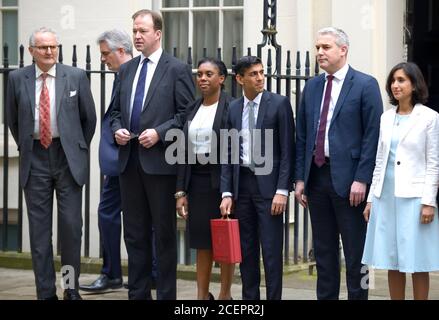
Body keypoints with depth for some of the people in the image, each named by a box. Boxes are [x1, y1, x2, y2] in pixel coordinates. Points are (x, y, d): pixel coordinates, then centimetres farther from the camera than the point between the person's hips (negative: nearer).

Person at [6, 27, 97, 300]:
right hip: (35, 158, 1)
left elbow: (89, 117, 7)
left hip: (68, 156, -1)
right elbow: (13, 119, 14)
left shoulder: (76, 77, -1)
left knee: (71, 224, -2)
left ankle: (72, 288, 11)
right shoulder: (18, 79, 2)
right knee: (39, 227, 3)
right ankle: (46, 291, 9)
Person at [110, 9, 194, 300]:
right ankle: (138, 292, 17)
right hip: (130, 160, 6)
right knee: (135, 233, 10)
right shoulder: (127, 70, 14)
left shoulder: (177, 69, -3)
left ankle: (166, 294, 7)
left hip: (160, 161, -6)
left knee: (164, 233, 1)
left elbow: (187, 113, -7)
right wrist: (117, 129, 0)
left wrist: (159, 132, -16)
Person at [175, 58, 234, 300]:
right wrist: (181, 191, 6)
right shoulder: (193, 109, 11)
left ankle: (225, 294, 13)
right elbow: (185, 151, 11)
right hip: (196, 180, 5)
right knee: (202, 243, 8)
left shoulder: (231, 107, -7)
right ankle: (202, 295, 13)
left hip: (221, 179, -5)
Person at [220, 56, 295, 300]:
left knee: (271, 250, -5)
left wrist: (282, 190, -12)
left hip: (268, 183, -4)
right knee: (246, 249, 8)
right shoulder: (233, 109, 9)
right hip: (242, 183, 4)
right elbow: (229, 153, 10)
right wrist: (227, 193, 2)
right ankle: (249, 298, 14)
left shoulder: (279, 104, -3)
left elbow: (288, 150, -6)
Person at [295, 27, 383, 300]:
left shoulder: (365, 85, -5)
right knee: (323, 250, 11)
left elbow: (372, 136, -9)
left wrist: (361, 179, -14)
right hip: (317, 176, 6)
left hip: (348, 179, -6)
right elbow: (302, 136, 14)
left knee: (355, 252, 0)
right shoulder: (312, 86, 13)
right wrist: (300, 178, 8)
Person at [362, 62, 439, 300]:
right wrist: (371, 198, 11)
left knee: (417, 262, -1)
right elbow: (380, 160, 14)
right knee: (392, 261, 7)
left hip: (413, 197, -5)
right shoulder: (386, 118, 11)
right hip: (386, 195, 5)